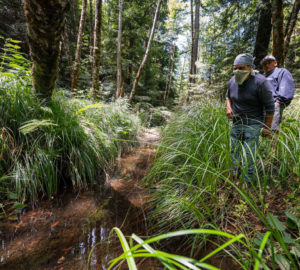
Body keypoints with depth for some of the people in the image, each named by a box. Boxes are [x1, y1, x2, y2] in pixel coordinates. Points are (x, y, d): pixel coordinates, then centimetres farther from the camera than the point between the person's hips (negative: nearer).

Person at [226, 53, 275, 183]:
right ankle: (234, 176, 35)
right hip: (236, 123, 6)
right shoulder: (232, 81, -3)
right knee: (234, 152, 15)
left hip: (253, 125, -6)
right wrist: (228, 107, -3)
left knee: (249, 155, -3)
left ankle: (248, 180, 17)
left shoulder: (260, 82, -20)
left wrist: (267, 127, -11)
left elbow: (269, 107, -14)